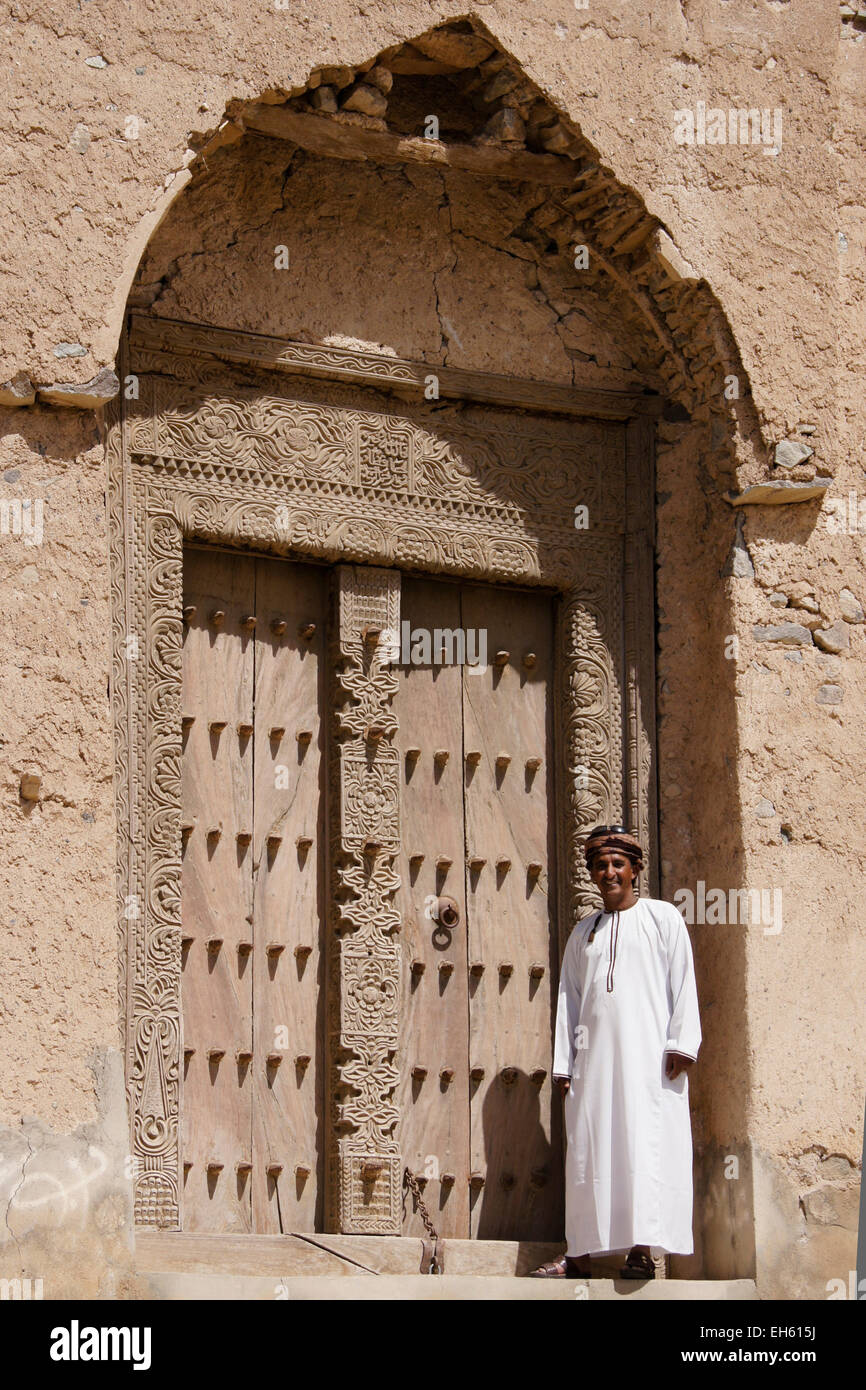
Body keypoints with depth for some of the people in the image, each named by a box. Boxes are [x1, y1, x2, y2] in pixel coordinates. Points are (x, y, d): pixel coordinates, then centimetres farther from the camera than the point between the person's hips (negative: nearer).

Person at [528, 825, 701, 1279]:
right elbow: (569, 999, 18)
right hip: (594, 1056, 4)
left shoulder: (663, 918, 9)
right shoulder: (583, 932, 20)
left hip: (648, 1055, -4)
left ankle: (643, 1248, -15)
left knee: (647, 1143, -12)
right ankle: (579, 1254, -1)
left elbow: (683, 984, 2)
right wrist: (564, 1063, 10)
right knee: (588, 1150, -1)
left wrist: (680, 1043, -9)